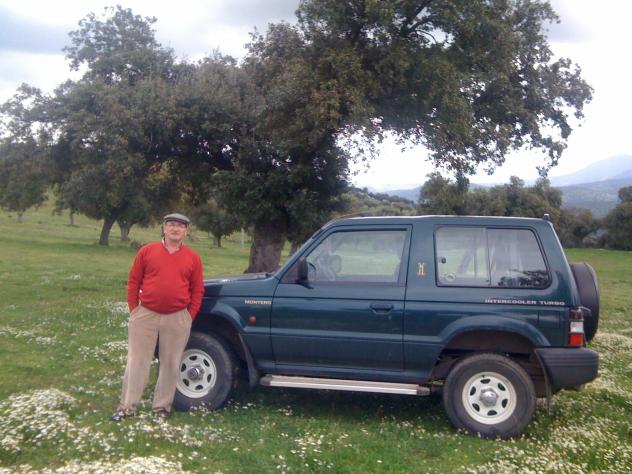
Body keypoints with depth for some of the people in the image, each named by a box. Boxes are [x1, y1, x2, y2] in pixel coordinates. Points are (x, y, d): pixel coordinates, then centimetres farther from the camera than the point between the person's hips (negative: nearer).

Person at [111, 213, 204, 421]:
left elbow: (197, 290, 6)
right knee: (137, 362, 4)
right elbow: (133, 281, 5)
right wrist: (133, 308, 1)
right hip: (145, 315, 0)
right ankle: (127, 407, 12)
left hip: (177, 319, 1)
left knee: (170, 364, 7)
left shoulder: (193, 258, 3)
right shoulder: (146, 251, 2)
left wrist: (190, 316, 1)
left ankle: (162, 406, 20)